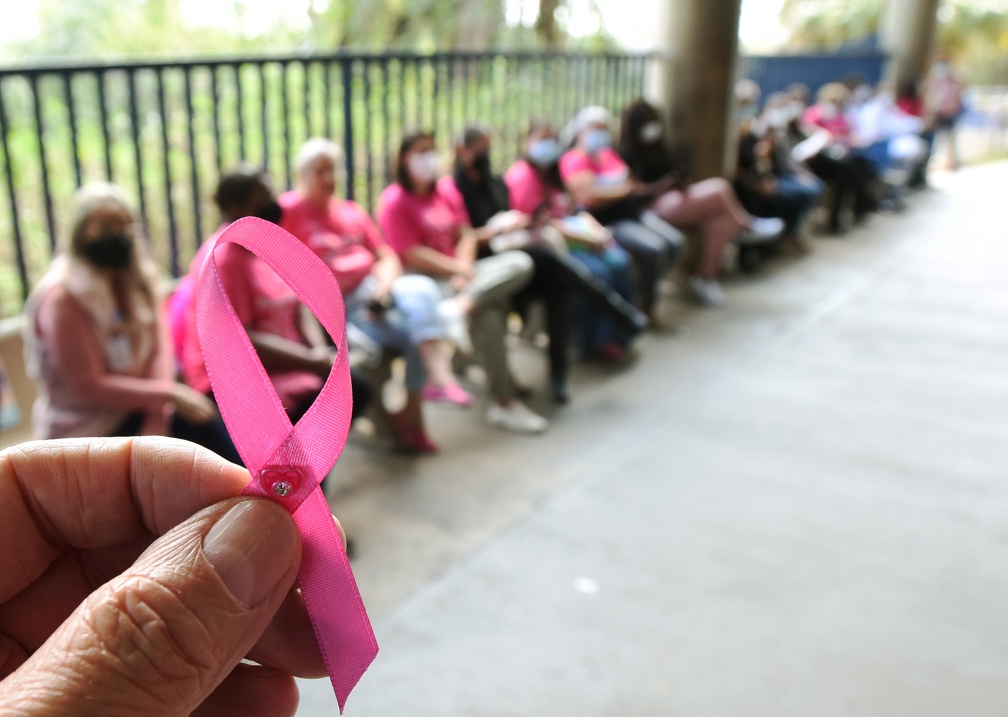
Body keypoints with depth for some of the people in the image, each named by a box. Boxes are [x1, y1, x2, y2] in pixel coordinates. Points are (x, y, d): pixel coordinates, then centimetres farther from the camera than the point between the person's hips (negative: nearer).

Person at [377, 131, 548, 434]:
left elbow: (466, 235, 10)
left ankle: (462, 304, -39)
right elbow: (412, 254, -12)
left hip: (458, 272, 7)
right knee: (487, 311, -32)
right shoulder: (394, 201, -3)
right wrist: (459, 270, -16)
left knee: (520, 262, -18)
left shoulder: (446, 193, 18)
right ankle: (502, 403, -28)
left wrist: (465, 267, -12)